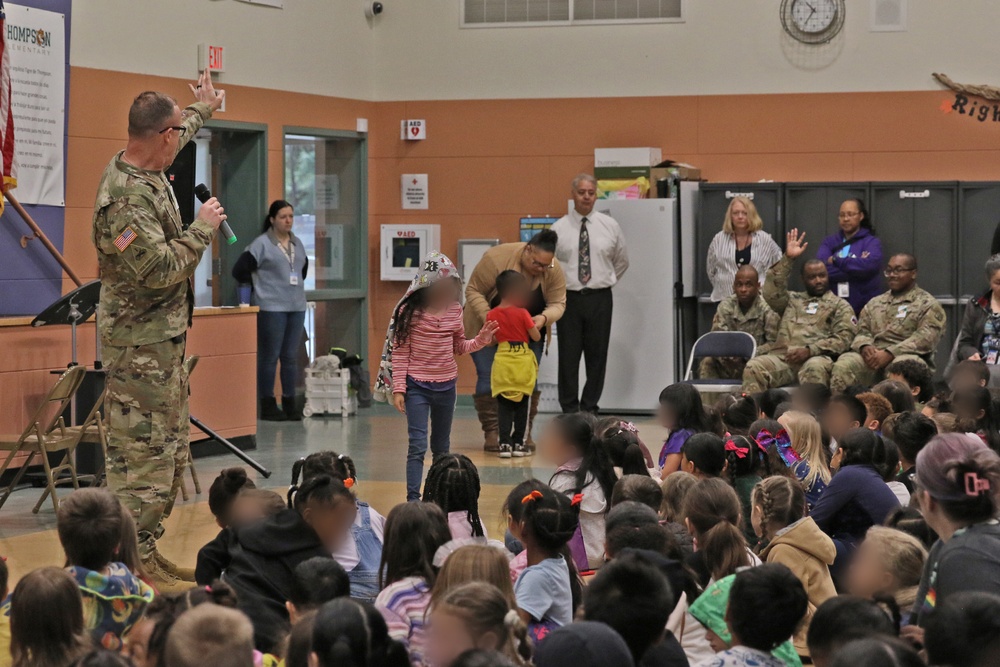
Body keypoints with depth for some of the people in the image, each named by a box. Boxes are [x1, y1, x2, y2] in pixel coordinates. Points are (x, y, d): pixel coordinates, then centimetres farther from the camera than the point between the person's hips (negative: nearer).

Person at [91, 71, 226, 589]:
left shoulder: (145, 171, 7)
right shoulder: (126, 197, -23)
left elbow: (177, 134, 31)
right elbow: (161, 268, -28)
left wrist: (203, 108, 47)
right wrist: (203, 228, -15)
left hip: (165, 338, 11)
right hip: (140, 347, -11)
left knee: (171, 450, 13)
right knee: (143, 455, -8)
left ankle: (147, 553, 19)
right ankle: (135, 562, -4)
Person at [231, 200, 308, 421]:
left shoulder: (297, 243, 12)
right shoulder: (262, 244, -6)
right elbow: (239, 270, -8)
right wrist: (261, 285, 1)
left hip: (297, 306, 6)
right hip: (271, 308, -6)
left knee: (291, 356, 8)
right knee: (269, 357, -2)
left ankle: (289, 404, 14)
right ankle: (267, 405, 4)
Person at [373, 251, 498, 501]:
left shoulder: (454, 311, 1)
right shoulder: (409, 311, -12)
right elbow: (400, 352, -9)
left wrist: (481, 341, -5)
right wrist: (398, 388, -11)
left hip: (446, 386, 5)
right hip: (417, 386, -5)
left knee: (442, 447, 15)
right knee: (418, 445, -11)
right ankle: (413, 499, -10)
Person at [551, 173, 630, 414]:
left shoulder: (609, 226, 5)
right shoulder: (558, 228, 1)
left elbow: (622, 261, 18)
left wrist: (607, 282, 13)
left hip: (600, 298, 1)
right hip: (569, 297, -1)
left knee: (597, 356, 4)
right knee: (568, 356, 0)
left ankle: (590, 409, 13)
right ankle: (569, 410, 7)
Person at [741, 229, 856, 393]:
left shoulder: (840, 306, 20)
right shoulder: (792, 300, 31)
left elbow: (843, 339, 5)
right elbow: (771, 293, 10)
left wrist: (809, 350, -10)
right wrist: (787, 259, 6)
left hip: (816, 358, -3)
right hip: (783, 357, 3)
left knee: (814, 369, -41)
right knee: (754, 367, -29)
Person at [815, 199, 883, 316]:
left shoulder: (871, 242, 2)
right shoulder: (829, 242, 10)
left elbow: (870, 265, -18)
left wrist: (836, 261, -9)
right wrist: (856, 268, -14)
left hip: (864, 308, -2)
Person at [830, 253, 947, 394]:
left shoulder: (927, 304, 8)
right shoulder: (875, 303, 27)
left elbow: (925, 338, -7)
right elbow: (862, 331, 19)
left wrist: (889, 353, -17)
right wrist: (865, 347, -8)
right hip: (873, 356, 4)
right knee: (843, 365, -28)